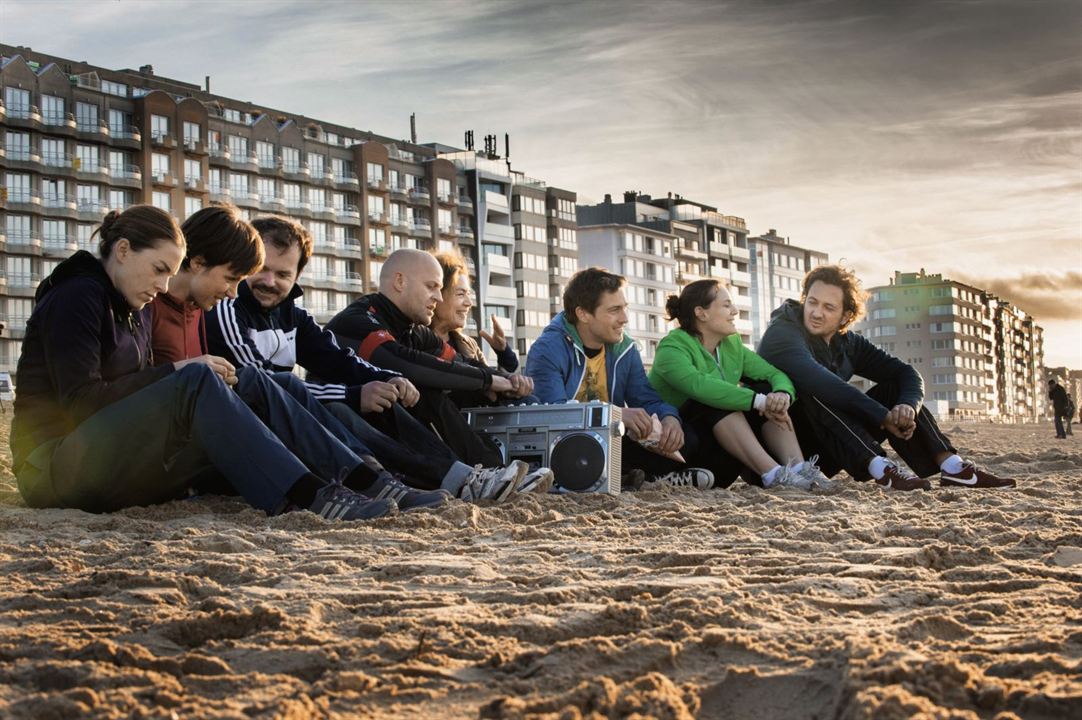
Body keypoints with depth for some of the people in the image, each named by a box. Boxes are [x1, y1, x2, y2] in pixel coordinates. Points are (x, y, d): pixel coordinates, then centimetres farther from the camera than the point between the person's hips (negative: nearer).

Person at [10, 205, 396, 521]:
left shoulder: (135, 312, 20)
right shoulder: (77, 297, -7)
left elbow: (132, 393, 11)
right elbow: (82, 399, -17)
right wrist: (175, 373, -14)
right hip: (55, 467, -8)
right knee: (195, 382, -27)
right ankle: (309, 495, -36)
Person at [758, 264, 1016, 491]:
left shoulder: (848, 343, 7)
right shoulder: (781, 334, -16)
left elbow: (906, 374, 0)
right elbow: (822, 383, -33)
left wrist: (907, 407, -22)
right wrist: (885, 417, -34)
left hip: (825, 455, 7)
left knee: (894, 387, -1)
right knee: (811, 391, -33)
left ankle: (951, 465, -16)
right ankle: (878, 466, -44)